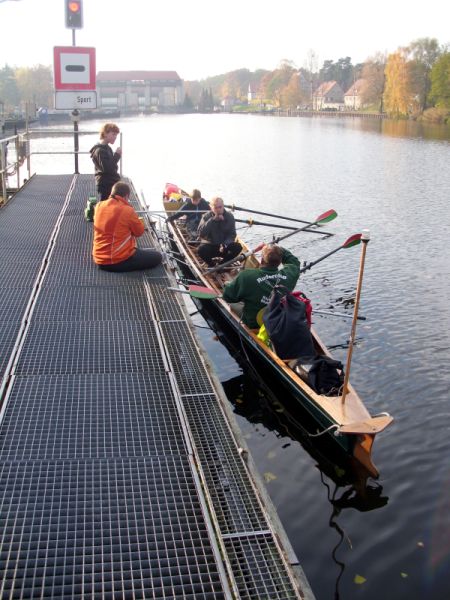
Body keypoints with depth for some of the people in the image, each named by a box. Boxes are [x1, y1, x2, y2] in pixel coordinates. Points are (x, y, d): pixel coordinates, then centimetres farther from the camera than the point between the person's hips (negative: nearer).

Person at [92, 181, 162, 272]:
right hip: (120, 261, -8)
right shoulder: (127, 210, -15)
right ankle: (123, 267, -1)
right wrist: (139, 220, 20)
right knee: (157, 257, 5)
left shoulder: (99, 206, 2)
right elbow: (139, 231, 0)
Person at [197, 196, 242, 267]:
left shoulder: (229, 216, -2)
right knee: (201, 249, -33)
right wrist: (212, 220, -25)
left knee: (238, 247, -25)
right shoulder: (206, 217, -6)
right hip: (209, 245, -1)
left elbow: (232, 235, -4)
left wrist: (225, 245, -24)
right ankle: (211, 265, -2)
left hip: (224, 248, 2)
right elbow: (201, 234, -20)